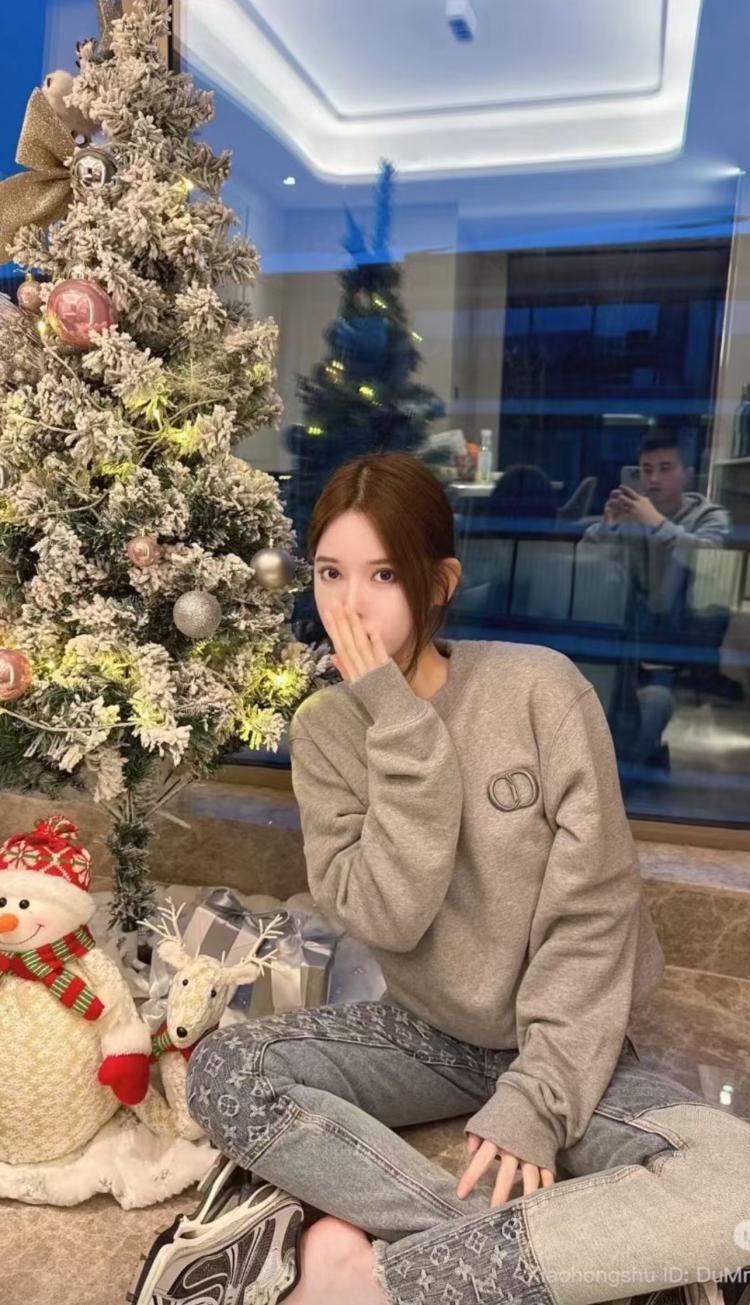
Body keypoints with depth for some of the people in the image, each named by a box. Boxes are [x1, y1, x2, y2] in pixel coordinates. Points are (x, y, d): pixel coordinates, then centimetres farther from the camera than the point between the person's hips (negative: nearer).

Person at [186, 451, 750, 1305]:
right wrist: (402, 728, -26)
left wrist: (535, 1102, -19)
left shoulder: (540, 690, -18)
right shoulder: (325, 728, -8)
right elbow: (384, 916, -20)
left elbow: (590, 918, -16)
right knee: (219, 1073, -20)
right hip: (425, 1032, 2)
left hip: (560, 1042, -2)